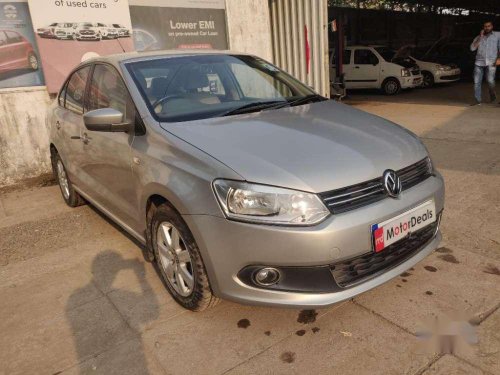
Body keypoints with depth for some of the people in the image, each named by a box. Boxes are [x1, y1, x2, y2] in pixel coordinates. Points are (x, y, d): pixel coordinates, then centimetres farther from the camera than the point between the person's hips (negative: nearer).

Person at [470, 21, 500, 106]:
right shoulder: (478, 37, 15)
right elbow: (472, 48, 1)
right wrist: (480, 37, -3)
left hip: (491, 63, -3)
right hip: (479, 63, 3)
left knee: (490, 80, -20)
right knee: (477, 82, -1)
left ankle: (492, 93, 10)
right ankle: (478, 101, 8)